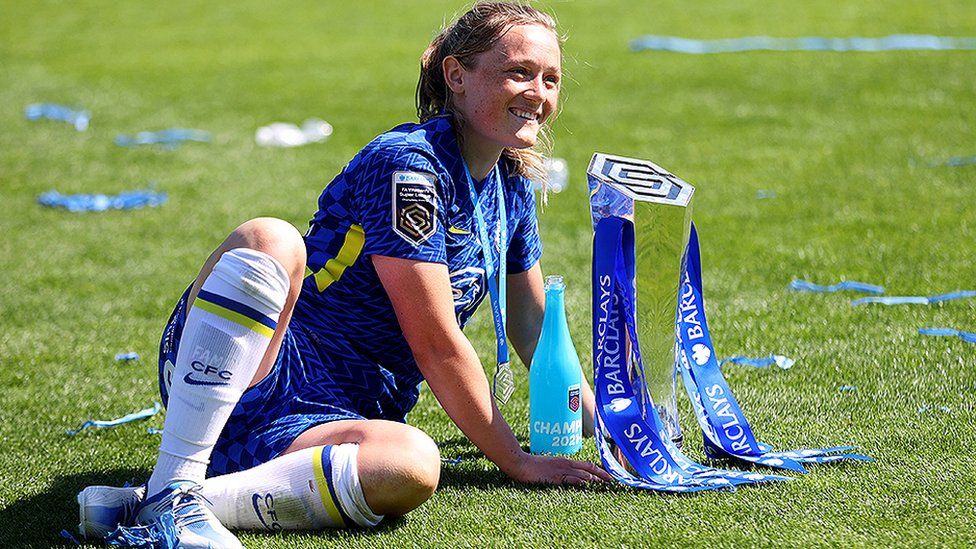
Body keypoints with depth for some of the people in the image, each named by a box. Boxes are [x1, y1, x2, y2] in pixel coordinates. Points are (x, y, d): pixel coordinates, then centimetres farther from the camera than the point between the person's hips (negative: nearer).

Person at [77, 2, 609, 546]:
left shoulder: (511, 188, 15)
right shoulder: (405, 163, -11)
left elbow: (538, 337, 27)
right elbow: (437, 344, -13)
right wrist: (518, 462, -7)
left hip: (322, 424, 6)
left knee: (414, 465, -32)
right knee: (268, 239, -38)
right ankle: (170, 493, -42)